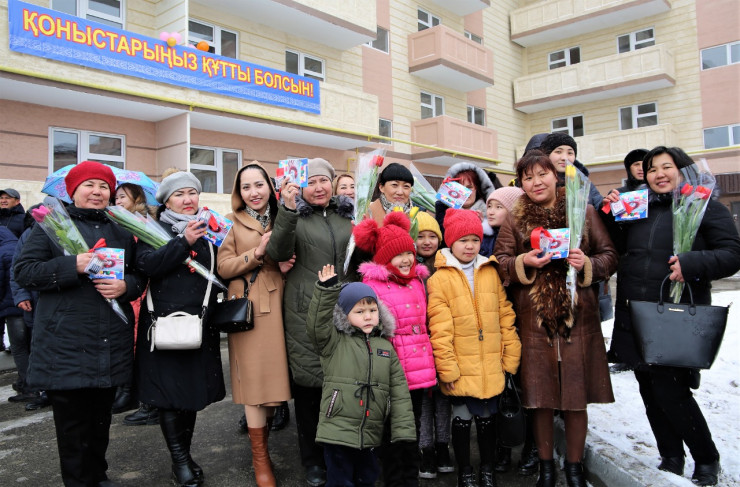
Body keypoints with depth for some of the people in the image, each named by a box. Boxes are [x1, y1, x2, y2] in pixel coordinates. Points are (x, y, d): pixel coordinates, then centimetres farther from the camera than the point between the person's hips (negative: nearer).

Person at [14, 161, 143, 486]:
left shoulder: (121, 231, 14)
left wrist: (125, 286, -8)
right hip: (67, 346, -3)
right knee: (72, 421, 2)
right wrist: (73, 266, -18)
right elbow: (23, 272, -5)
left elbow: (140, 274, 15)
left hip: (111, 346, 4)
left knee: (101, 417, 14)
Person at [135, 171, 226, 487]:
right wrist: (184, 241, -25)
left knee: (194, 391, 12)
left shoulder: (207, 230, 14)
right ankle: (180, 460, 15)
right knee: (170, 392, 1)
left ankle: (184, 454, 27)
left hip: (200, 324, 4)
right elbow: (147, 265, -17)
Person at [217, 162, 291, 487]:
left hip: (277, 307, 3)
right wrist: (256, 253, -15)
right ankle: (259, 455, 11)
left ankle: (262, 440, 28)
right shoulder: (233, 223, 4)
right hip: (248, 309, -3)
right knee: (254, 377, -2)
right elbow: (223, 267, -4)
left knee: (274, 374, 7)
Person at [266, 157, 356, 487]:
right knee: (307, 382, 3)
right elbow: (278, 252, -17)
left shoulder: (346, 216, 12)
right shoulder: (295, 216, 1)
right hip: (305, 314, -3)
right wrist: (287, 210, -28)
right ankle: (313, 460, 21)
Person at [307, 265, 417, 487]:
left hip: (371, 435, 4)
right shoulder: (334, 342, -1)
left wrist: (403, 432, -2)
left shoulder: (385, 348, 6)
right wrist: (326, 291, -28)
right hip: (338, 432, -4)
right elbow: (316, 324, -21)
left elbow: (399, 392, 4)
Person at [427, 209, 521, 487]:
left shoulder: (491, 273, 5)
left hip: (491, 367, 3)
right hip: (461, 368, -3)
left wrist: (510, 356, 4)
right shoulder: (440, 278, -8)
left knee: (487, 417, 16)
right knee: (462, 418, 11)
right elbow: (439, 329, -11)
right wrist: (447, 367, -12)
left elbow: (505, 316, 7)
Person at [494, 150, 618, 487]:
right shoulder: (514, 220, 6)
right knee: (540, 397, 7)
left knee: (576, 396, 8)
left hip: (579, 316, 0)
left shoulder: (584, 212, 6)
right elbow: (499, 261, 4)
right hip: (533, 318, 0)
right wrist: (524, 262, -15)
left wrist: (587, 263, -13)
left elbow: (609, 255, 7)